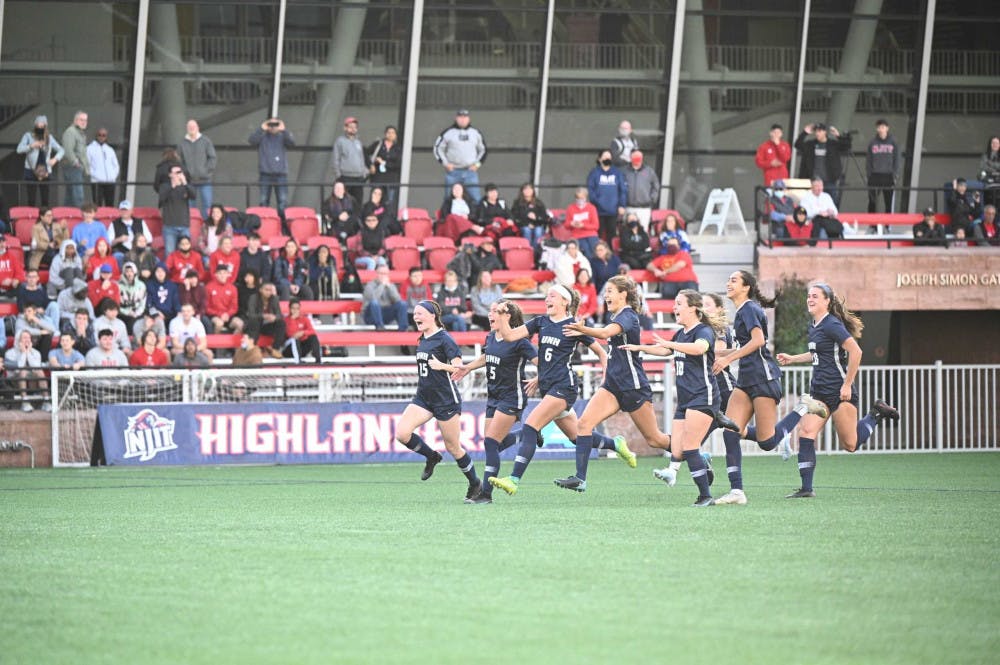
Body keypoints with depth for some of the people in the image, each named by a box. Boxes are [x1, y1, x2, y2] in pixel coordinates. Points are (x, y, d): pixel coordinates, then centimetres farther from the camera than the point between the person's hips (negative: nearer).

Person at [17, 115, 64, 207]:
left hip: (45, 172, 3)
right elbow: (19, 149, -7)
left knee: (45, 200, 1)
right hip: (31, 171, -3)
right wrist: (32, 146, -20)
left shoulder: (49, 138, 12)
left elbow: (61, 151, 15)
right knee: (31, 200, -5)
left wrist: (55, 159, -5)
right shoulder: (28, 136, 5)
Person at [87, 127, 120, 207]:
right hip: (97, 182, -4)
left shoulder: (110, 150, 19)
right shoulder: (90, 149, 6)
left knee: (110, 205, 0)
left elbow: (116, 165, 21)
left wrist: (114, 176, 3)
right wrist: (95, 175, -12)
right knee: (98, 205, -11)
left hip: (110, 182, 4)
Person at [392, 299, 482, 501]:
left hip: (446, 400, -7)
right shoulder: (422, 340, 10)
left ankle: (475, 484, 22)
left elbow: (458, 366, -22)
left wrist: (452, 367, -41)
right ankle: (431, 457, 10)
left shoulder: (444, 339, -13)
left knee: (453, 448, 1)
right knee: (402, 433, -15)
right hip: (423, 398, 7)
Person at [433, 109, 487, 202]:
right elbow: (438, 148, 9)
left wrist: (477, 164, 7)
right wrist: (445, 163, -2)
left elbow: (483, 150, 21)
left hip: (471, 171, 1)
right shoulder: (448, 133, 4)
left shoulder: (476, 133, 10)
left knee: (475, 198, -7)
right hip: (453, 171, -1)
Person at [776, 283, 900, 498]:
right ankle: (806, 488, -7)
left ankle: (876, 415, 24)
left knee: (850, 445, 0)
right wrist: (791, 359, 23)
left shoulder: (832, 325, -15)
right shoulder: (814, 326, 13)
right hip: (819, 391, 8)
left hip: (839, 391, -8)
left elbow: (855, 351, -21)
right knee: (806, 433, -8)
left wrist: (847, 384, -20)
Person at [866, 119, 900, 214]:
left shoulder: (893, 142, 3)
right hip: (875, 176, 0)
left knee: (889, 201, 3)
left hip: (888, 176, 0)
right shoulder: (872, 142, 4)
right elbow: (868, 160, 6)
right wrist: (868, 174, -1)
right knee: (872, 201, 1)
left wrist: (895, 175, -3)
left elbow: (896, 160, 4)